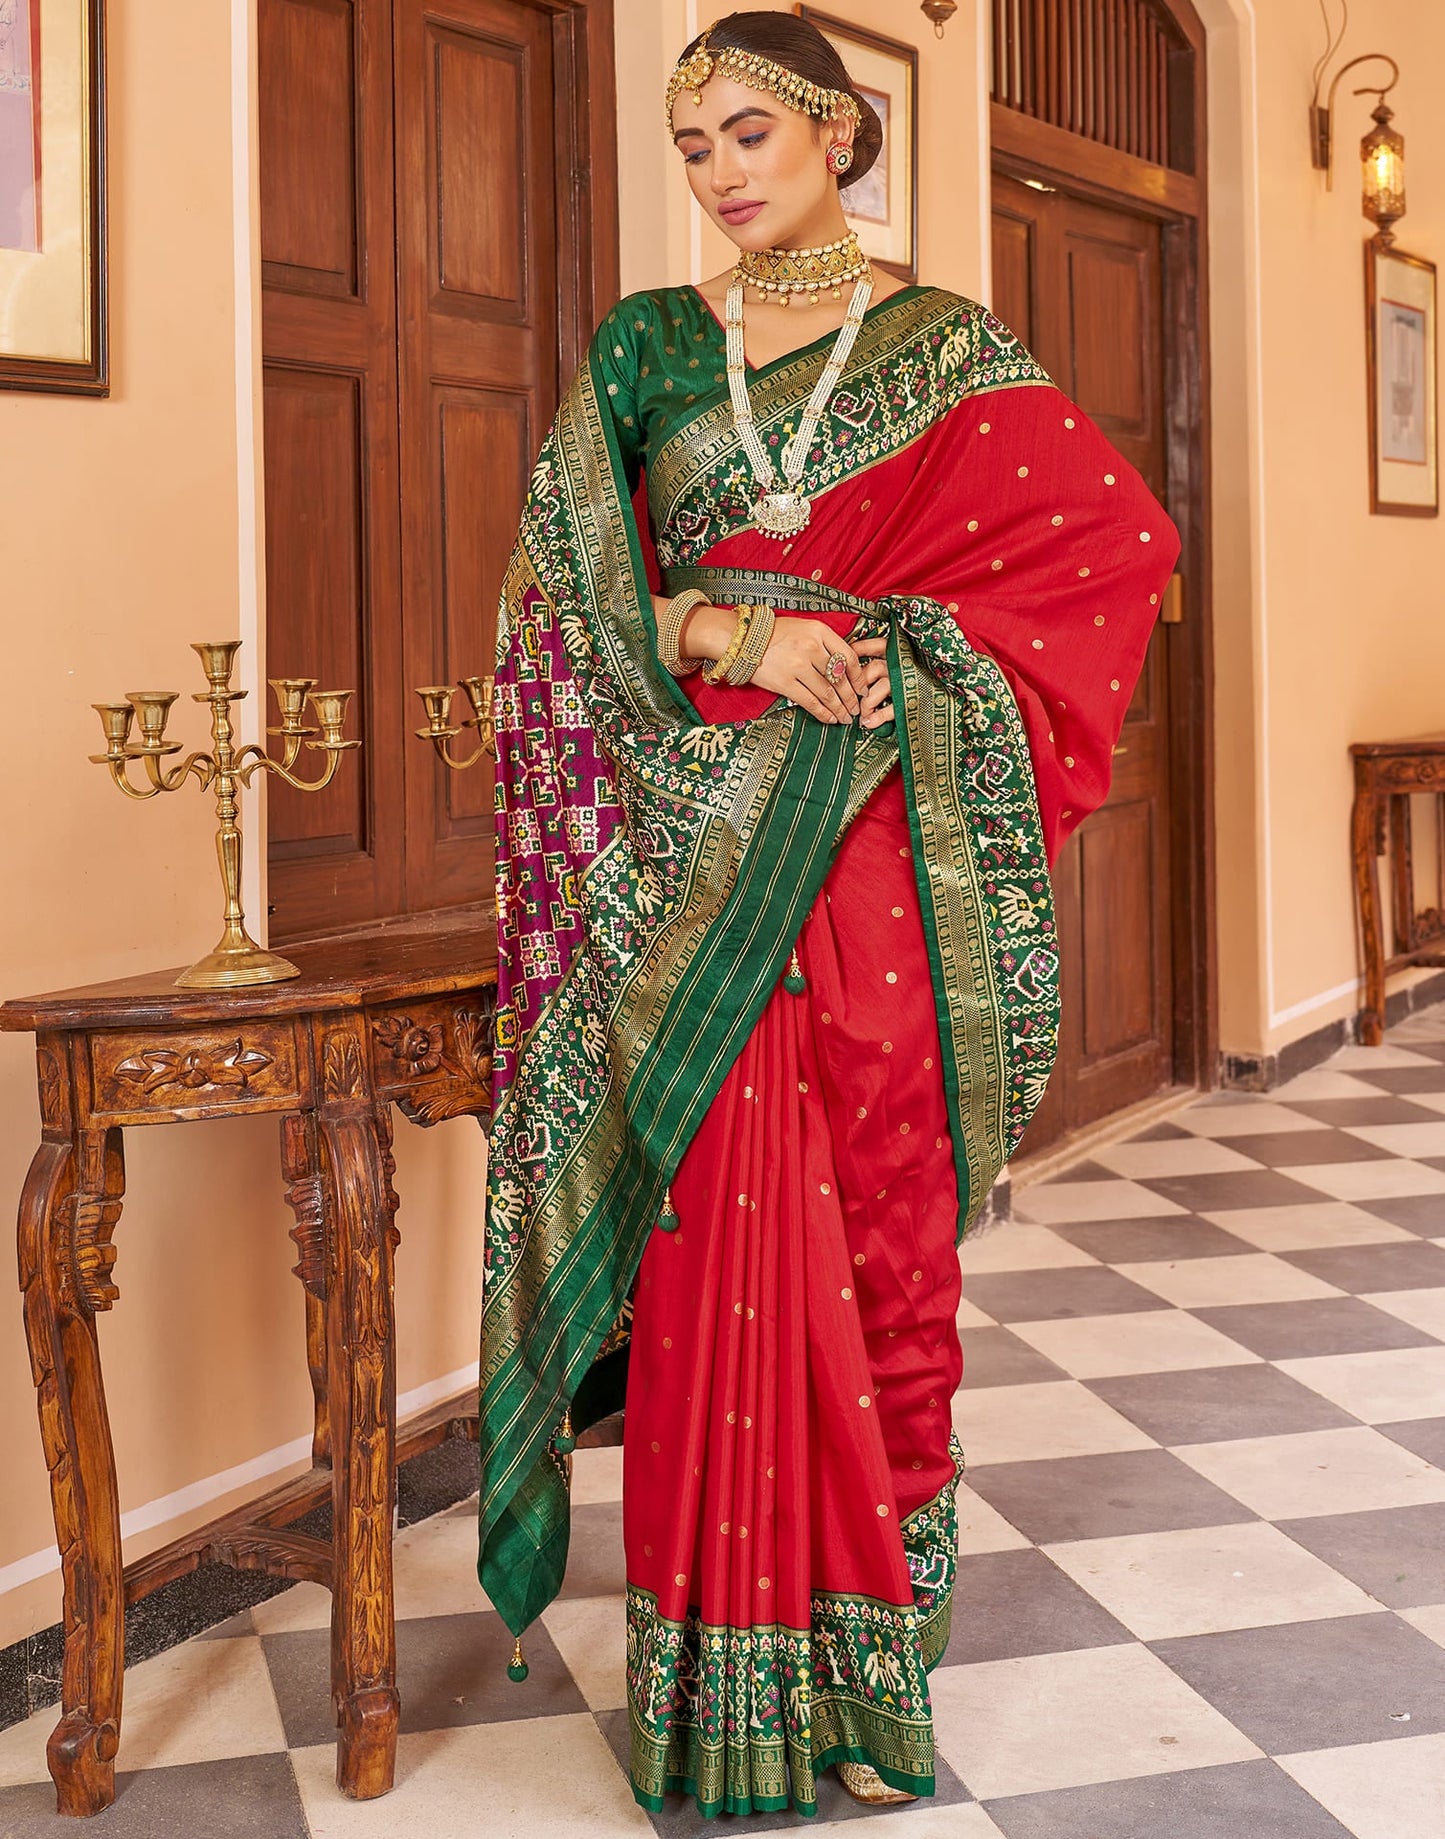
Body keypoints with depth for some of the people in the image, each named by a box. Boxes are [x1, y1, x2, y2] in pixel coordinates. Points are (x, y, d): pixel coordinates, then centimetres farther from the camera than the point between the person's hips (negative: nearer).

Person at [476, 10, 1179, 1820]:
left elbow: (1118, 534, -2)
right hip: (695, 842, 1)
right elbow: (569, 587, 5)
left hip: (881, 857, -1)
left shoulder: (949, 350, 7)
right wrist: (734, 629, -12)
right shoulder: (644, 348, 12)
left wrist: (897, 651, -11)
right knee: (722, 1244, -2)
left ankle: (872, 1663, 16)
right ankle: (729, 1689, 9)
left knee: (883, 1237, 1)